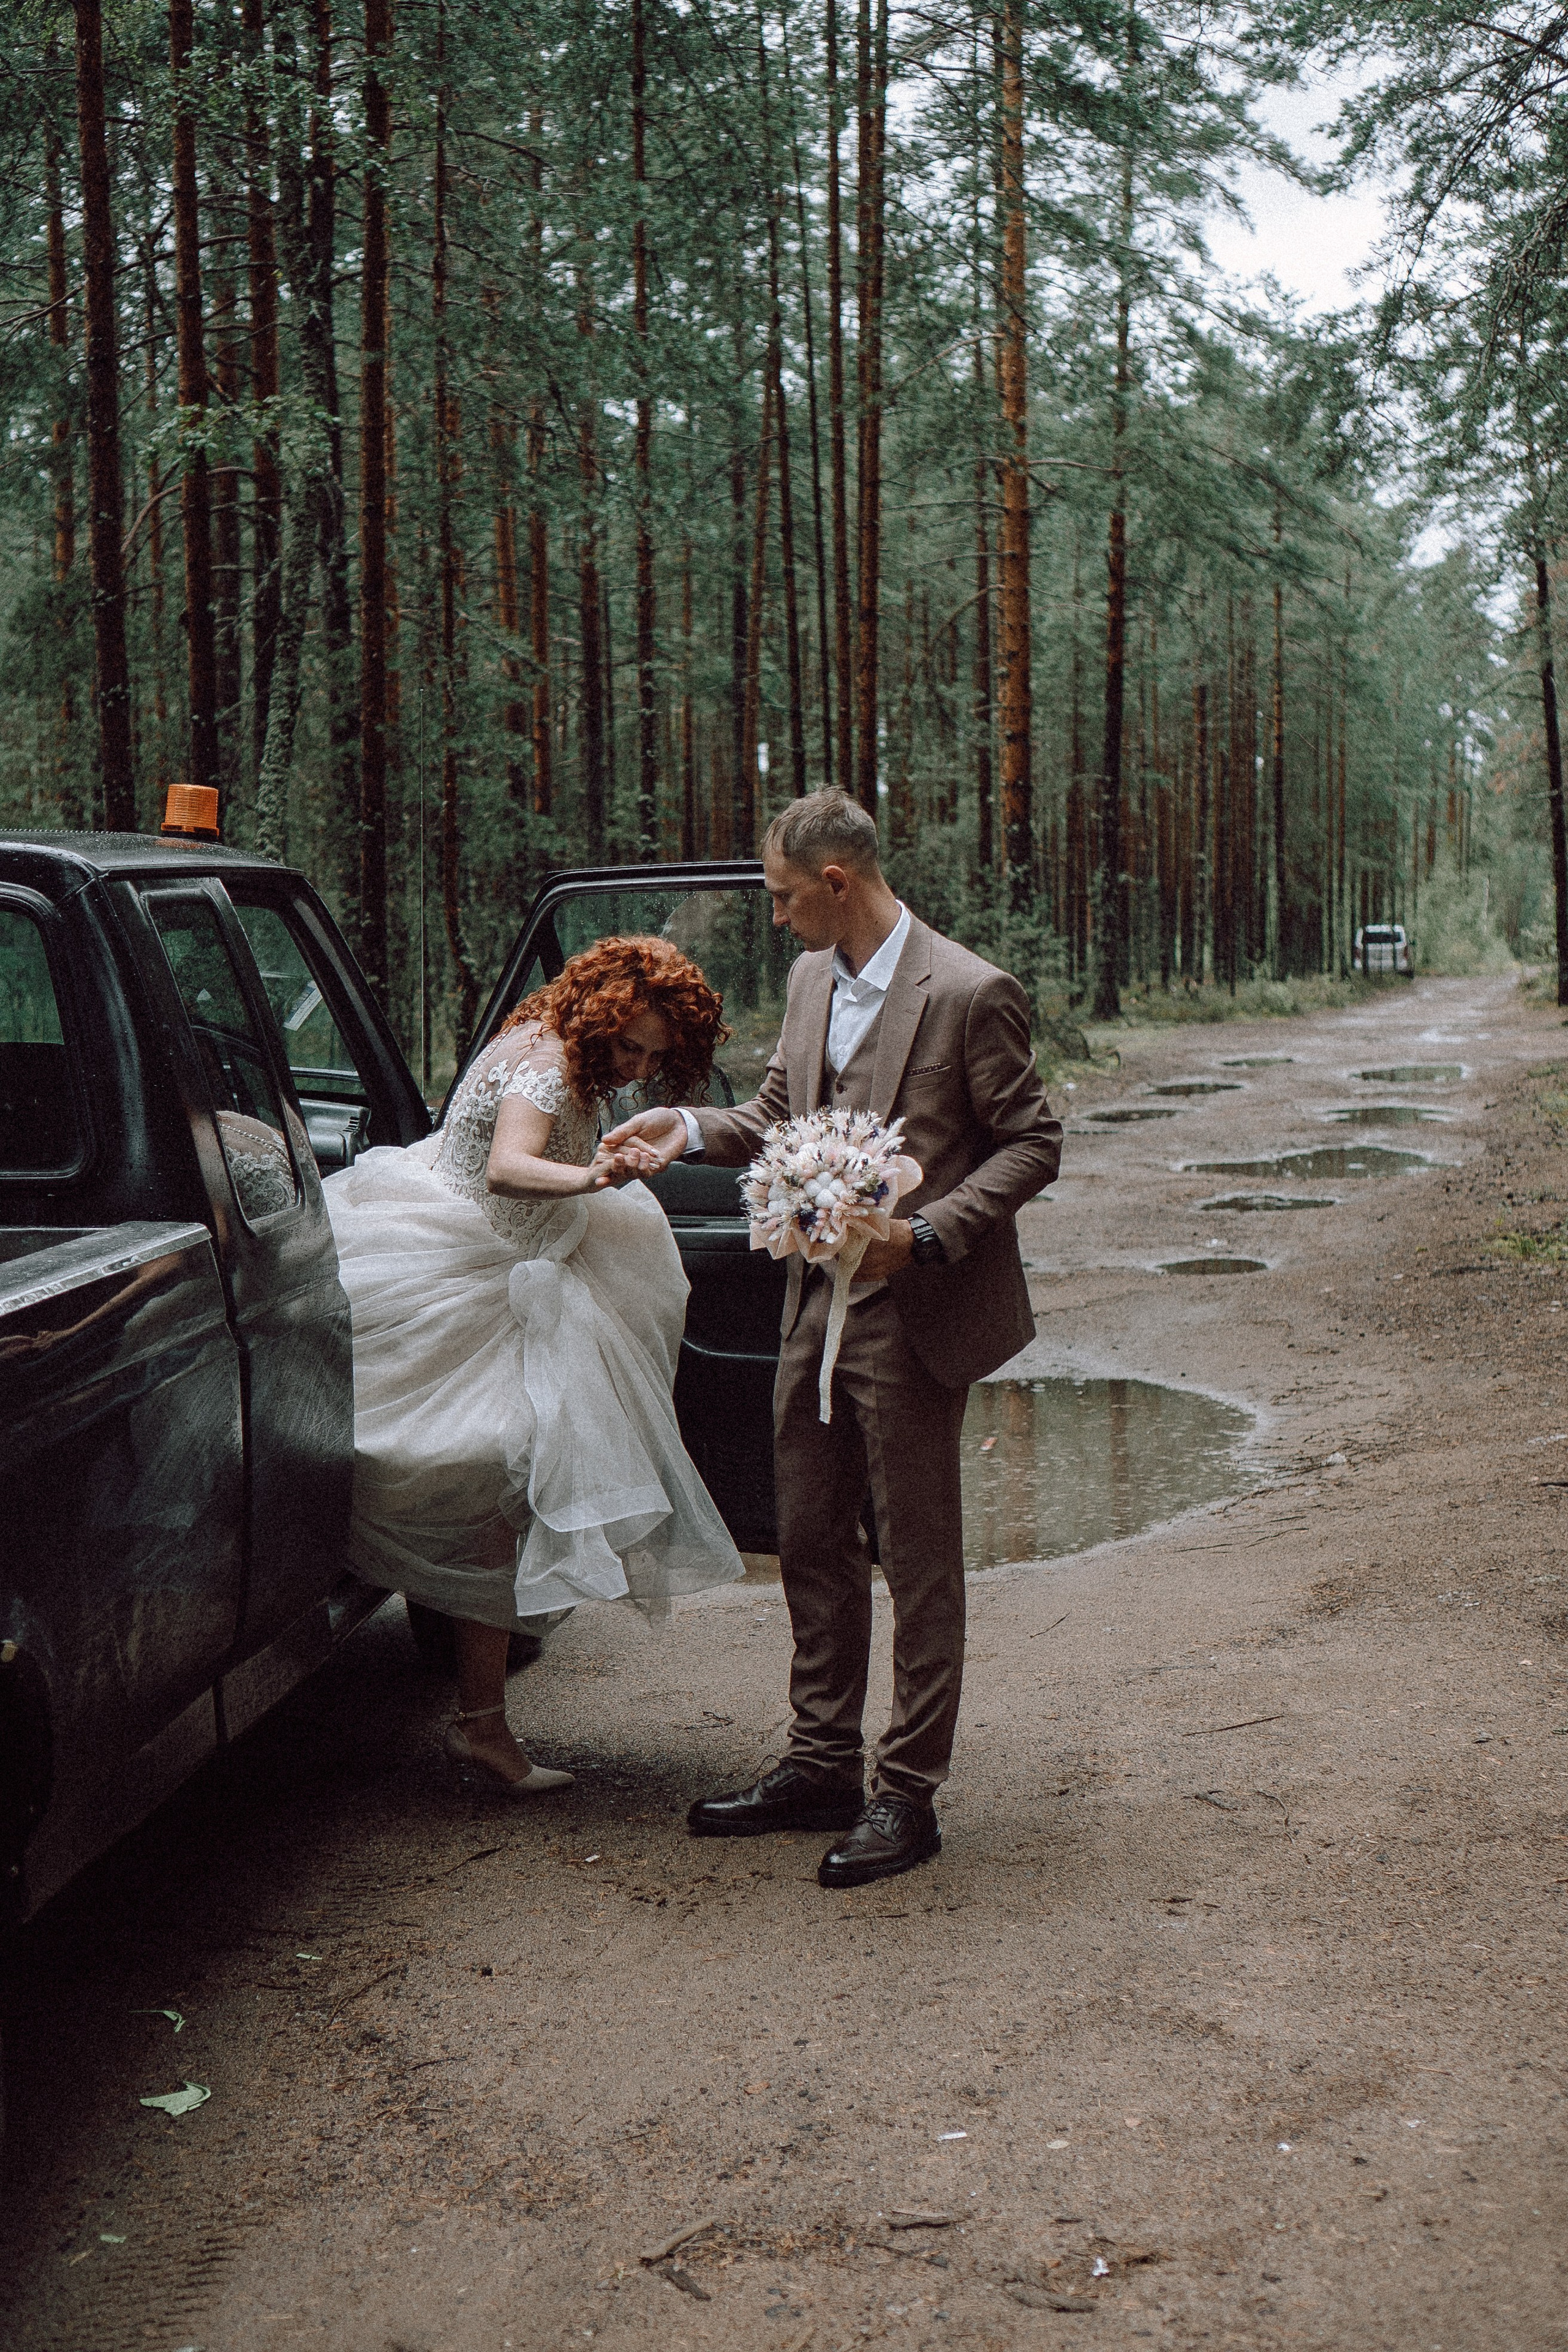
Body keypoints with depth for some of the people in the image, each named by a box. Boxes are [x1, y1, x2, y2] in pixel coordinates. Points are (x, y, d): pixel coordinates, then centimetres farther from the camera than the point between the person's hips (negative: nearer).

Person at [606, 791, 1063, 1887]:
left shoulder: (971, 994, -14)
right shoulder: (812, 981, 10)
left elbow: (1033, 1143, -11)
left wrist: (924, 1234, -21)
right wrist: (691, 1129, -1)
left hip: (913, 1316, -8)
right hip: (817, 1304, 8)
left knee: (919, 1558, 3)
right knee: (813, 1543, 15)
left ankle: (909, 1794, 13)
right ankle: (821, 1765, 28)